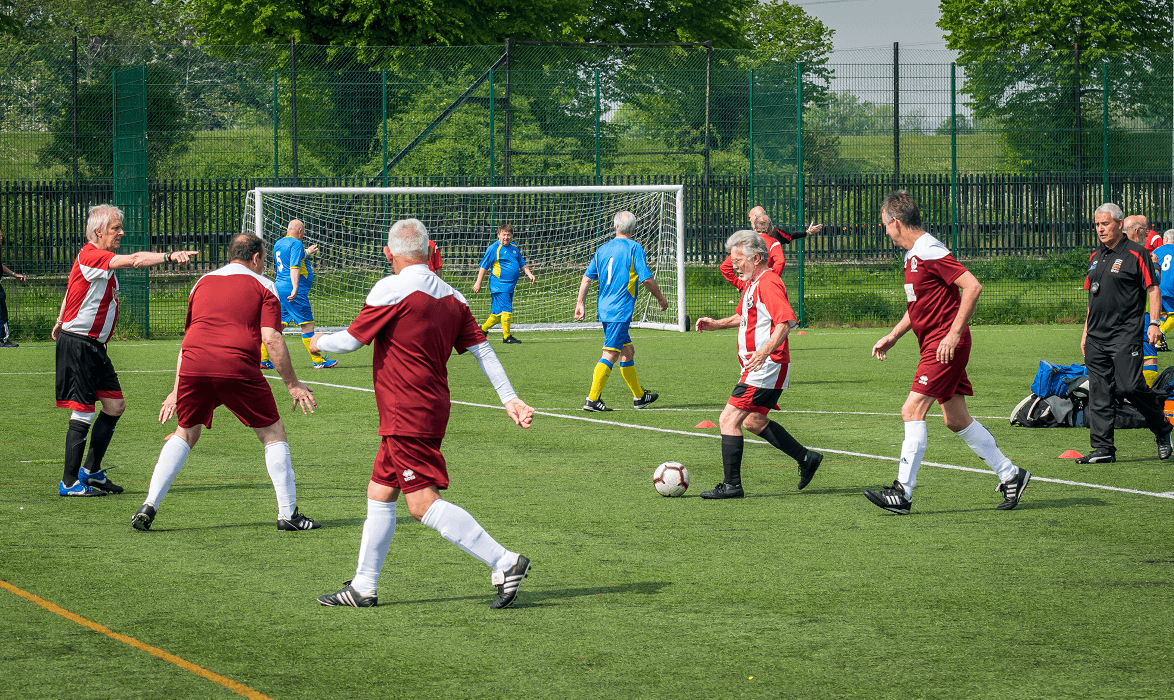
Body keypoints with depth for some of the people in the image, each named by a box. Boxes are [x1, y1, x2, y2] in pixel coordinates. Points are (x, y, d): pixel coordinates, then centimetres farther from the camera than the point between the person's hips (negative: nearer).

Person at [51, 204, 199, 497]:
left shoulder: (102, 259, 15)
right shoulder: (90, 256, -17)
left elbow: (70, 290, 29)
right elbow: (134, 260, -32)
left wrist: (61, 322, 41)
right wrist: (169, 256, -40)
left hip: (94, 345, 10)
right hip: (77, 344, -10)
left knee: (115, 405, 10)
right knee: (83, 413, -8)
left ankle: (91, 471, 20)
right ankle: (69, 482, -1)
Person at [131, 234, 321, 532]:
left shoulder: (202, 283, 26)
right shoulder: (263, 286, 12)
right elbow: (272, 339, -1)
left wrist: (176, 391, 30)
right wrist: (292, 385, 4)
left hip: (193, 364, 4)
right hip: (237, 367, -4)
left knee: (185, 433, 22)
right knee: (273, 433, 11)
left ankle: (149, 505, 10)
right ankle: (288, 513, 8)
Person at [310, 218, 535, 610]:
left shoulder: (391, 289, -13)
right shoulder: (451, 298, 8)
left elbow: (351, 340, -6)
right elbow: (481, 349, 6)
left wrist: (319, 343, 14)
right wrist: (509, 399, 6)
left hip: (406, 415, -9)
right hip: (431, 409, 9)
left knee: (423, 503, -12)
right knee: (379, 494, 16)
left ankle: (504, 563, -19)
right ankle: (363, 588, 21)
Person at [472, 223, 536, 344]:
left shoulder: (515, 249, 15)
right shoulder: (493, 249, -5)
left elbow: (522, 264, 24)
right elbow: (483, 266, -3)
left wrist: (529, 274, 7)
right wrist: (478, 283, -6)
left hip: (510, 286, 7)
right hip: (499, 284, -7)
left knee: (498, 313, 12)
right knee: (506, 310, -12)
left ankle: (483, 329, 29)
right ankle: (506, 337, -5)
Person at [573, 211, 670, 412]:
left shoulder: (602, 249, 11)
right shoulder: (634, 248, -7)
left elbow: (587, 278, 11)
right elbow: (647, 279, -9)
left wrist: (580, 304, 16)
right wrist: (660, 298, 6)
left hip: (604, 308, 7)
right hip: (621, 310, -7)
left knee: (628, 351, 17)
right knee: (610, 354, -9)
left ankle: (639, 396, 26)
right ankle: (592, 399, -15)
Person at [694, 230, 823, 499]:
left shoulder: (768, 283, -17)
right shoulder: (751, 283, 15)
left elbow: (787, 321, -28)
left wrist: (765, 352, -38)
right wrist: (716, 324, 19)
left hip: (766, 368, -11)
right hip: (756, 368, 11)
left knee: (729, 419, -12)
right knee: (754, 421, 23)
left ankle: (732, 484, -11)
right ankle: (806, 458, 30)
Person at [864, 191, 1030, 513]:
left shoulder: (930, 252, -16)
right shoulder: (913, 255, 15)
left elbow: (972, 287, -23)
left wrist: (954, 333, -24)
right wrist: (892, 336, 22)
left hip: (944, 346, -10)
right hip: (934, 345, 10)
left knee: (912, 411, -14)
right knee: (957, 420, 11)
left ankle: (902, 492, -15)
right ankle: (1010, 474, 20)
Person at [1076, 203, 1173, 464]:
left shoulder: (1135, 254, -3)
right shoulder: (1095, 257, 17)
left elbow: (1153, 289, -4)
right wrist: (1086, 330, 20)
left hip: (1125, 334, -7)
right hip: (1096, 336, 7)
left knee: (1130, 386, -14)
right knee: (1099, 394, 2)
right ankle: (1103, 449, 4)